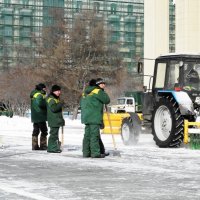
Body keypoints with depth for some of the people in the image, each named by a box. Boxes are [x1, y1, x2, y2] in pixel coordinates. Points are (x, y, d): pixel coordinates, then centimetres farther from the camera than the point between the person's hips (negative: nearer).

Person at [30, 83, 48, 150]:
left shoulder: (34, 95, 18)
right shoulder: (39, 95, -14)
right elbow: (40, 103, -30)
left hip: (35, 117, 10)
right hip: (40, 117, -10)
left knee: (36, 131, 12)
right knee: (44, 131, -4)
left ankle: (34, 146, 14)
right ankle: (43, 145, -4)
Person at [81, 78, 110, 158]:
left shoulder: (86, 92, 19)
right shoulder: (98, 91, -7)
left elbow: (82, 104, 24)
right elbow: (107, 100, -5)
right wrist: (104, 93, 12)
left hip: (86, 117, 8)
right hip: (94, 118, -8)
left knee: (87, 134, 10)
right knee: (94, 135, -8)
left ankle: (86, 152, 11)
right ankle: (95, 153, -10)